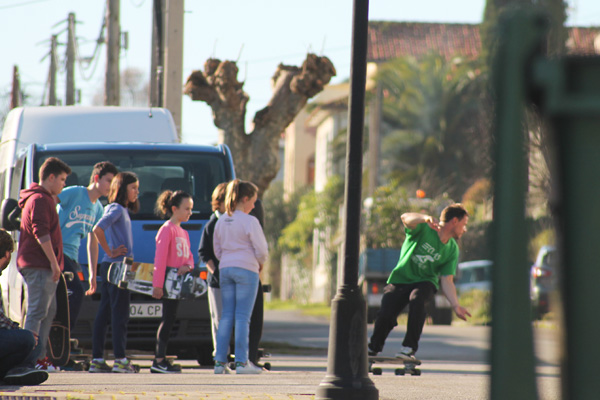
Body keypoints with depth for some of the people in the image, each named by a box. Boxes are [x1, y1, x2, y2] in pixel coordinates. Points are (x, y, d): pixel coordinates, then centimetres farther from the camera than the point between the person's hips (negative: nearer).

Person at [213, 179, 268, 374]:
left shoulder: (221, 221, 10)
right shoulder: (250, 221, -9)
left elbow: (217, 249, 16)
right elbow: (261, 249, -9)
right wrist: (260, 263, 10)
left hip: (225, 269, 6)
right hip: (246, 269, -6)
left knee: (227, 315, 8)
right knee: (243, 316, -4)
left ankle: (220, 361, 4)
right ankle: (241, 362, -5)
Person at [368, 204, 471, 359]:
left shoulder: (452, 250, 2)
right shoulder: (424, 228, -10)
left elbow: (446, 280, -3)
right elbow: (406, 218, -31)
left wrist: (456, 306, -17)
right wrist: (425, 218, -52)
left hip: (425, 282, 2)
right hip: (400, 280, -2)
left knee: (416, 300, -35)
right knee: (386, 314, -21)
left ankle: (409, 349, -29)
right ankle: (372, 349, 10)